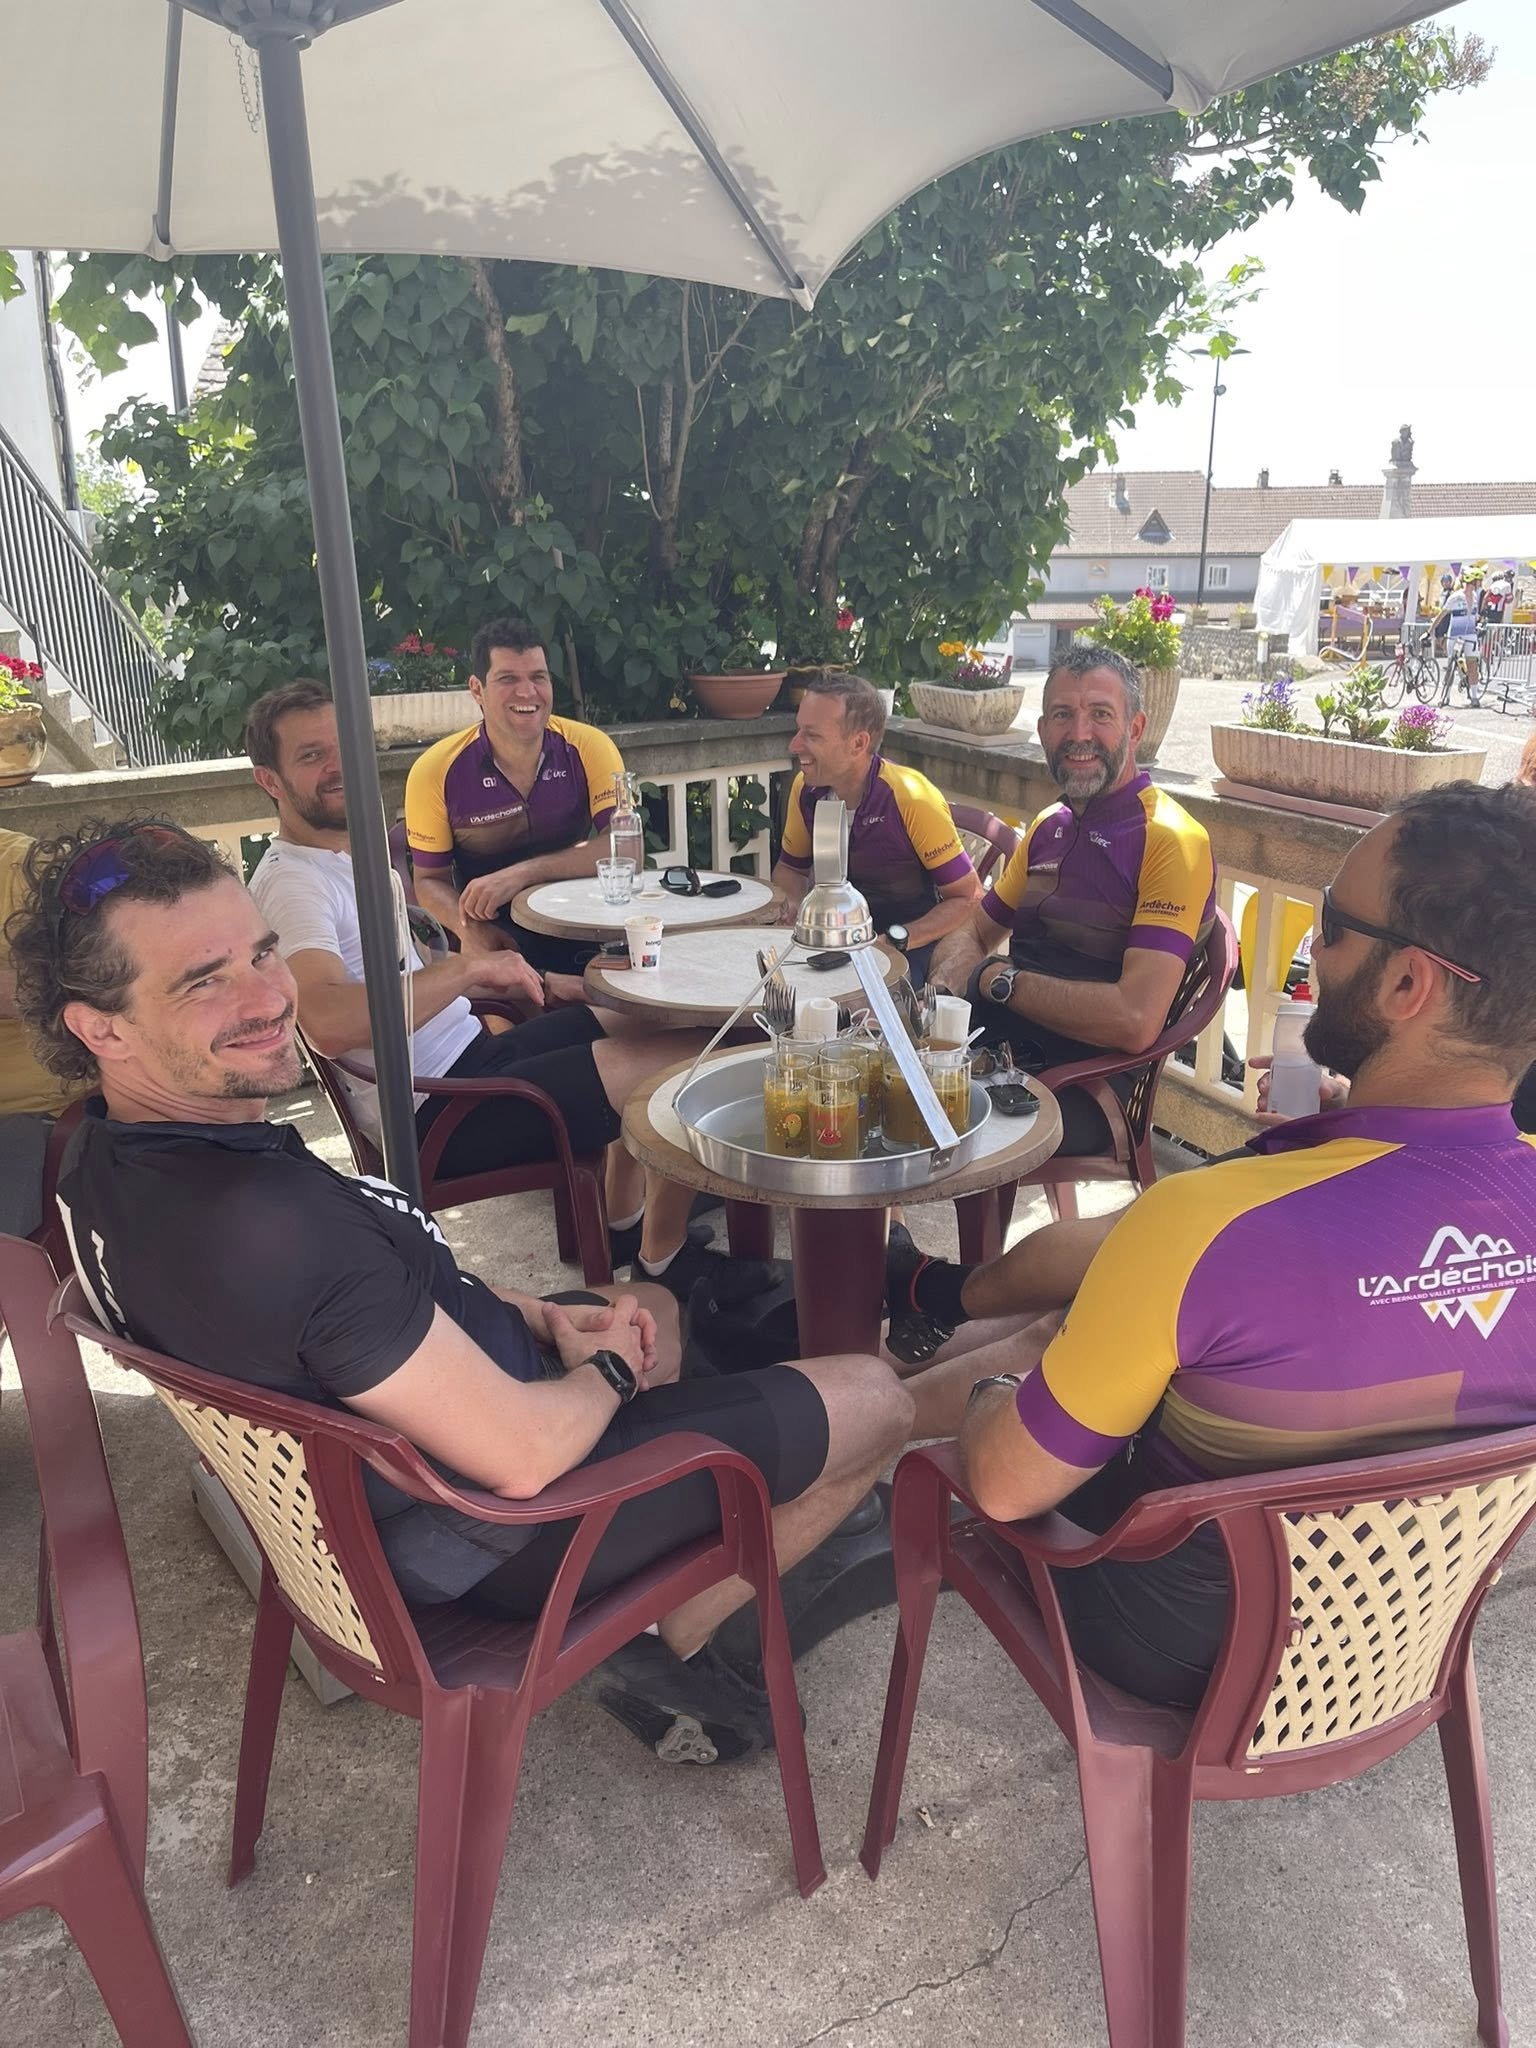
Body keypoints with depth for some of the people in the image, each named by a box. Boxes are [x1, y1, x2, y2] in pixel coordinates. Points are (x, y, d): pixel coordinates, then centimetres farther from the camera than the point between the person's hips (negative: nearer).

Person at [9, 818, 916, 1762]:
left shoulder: (106, 1162, -6)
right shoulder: (269, 1224, -39)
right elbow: (521, 1456, -31)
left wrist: (540, 1317, -1)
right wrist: (610, 1368, -11)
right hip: (504, 1531, -8)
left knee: (652, 1303, 32)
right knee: (878, 1400, 3)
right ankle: (678, 1638, 13)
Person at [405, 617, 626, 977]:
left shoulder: (588, 748, -4)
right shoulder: (436, 772, -5)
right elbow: (430, 879, 4)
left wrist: (522, 873, -24)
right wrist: (470, 929, -19)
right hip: (496, 943, 0)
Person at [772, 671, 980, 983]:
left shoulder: (912, 800, -21)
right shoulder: (805, 789, -4)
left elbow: (967, 899, -15)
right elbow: (789, 867, 15)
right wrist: (796, 902, -9)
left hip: (910, 945, -5)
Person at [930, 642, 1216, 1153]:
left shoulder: (1171, 841, -13)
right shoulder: (1049, 827, 14)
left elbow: (1135, 1020, -24)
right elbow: (972, 931, 21)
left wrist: (996, 979, -14)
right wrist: (954, 973, -4)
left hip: (1085, 1093, -7)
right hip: (1001, 1048, 8)